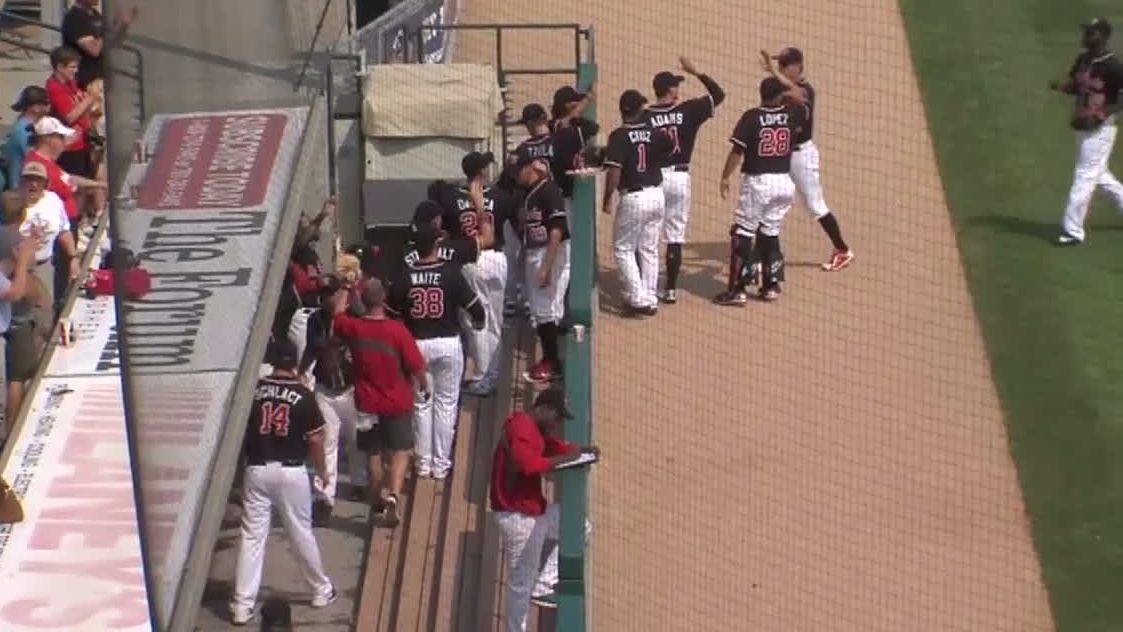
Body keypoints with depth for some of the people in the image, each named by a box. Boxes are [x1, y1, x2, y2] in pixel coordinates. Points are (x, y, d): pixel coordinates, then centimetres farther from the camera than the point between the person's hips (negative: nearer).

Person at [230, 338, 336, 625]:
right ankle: (321, 591, 29)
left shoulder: (252, 390, -3)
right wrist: (321, 470, 12)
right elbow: (315, 440, -3)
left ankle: (242, 605, 0)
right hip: (291, 472, -1)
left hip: (257, 470, 1)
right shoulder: (303, 395, -7)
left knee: (251, 537, 3)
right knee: (301, 534, 13)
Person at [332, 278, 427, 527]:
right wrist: (424, 385, 7)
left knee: (374, 455, 17)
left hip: (367, 403, 3)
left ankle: (379, 502, 30)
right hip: (397, 403, -3)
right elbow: (416, 366, -13)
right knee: (400, 452, 5)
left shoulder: (353, 328, -12)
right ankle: (393, 494, -17)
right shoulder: (397, 330, -21)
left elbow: (337, 312, 12)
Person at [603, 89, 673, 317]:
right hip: (656, 194, 6)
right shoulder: (654, 133, 1)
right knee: (650, 250, 15)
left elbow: (614, 171, -19)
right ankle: (650, 300, 18)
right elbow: (671, 147, 24)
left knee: (623, 249, 6)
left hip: (633, 198, -6)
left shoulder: (619, 136, -14)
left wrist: (607, 199, -10)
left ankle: (637, 299, -2)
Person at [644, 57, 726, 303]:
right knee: (675, 237, 8)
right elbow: (718, 94, 7)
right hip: (679, 178, 1)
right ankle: (670, 290, 9)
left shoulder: (645, 117, -7)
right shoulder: (688, 110, -4)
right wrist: (696, 72, 12)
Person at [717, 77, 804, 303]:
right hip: (784, 182, 5)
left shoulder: (752, 117, -11)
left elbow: (737, 151, -12)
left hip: (757, 182, -4)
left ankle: (737, 289, -5)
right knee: (770, 233, 17)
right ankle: (771, 286, 20)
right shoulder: (791, 114, 1)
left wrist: (725, 178, -2)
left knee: (743, 235, -1)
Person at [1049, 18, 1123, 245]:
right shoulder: (1083, 59, 5)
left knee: (1084, 177, -6)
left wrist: (1101, 115, -23)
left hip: (1100, 129, -9)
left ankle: (1073, 231, -2)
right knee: (1099, 175, 21)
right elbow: (1074, 85, 13)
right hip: (1083, 127, 9)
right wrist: (1059, 86, -9)